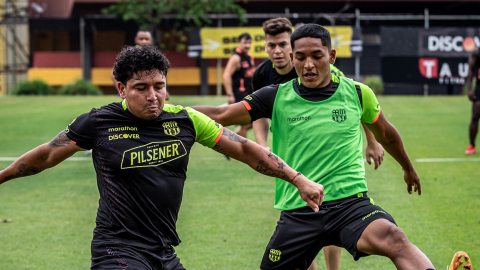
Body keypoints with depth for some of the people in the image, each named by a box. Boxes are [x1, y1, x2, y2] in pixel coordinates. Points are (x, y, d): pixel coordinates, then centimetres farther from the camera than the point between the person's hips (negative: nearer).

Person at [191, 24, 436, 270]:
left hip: (351, 203, -1)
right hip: (297, 211, 2)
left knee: (395, 240, -30)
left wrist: (408, 168, 37)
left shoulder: (357, 93, 5)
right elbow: (220, 116, 0)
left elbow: (386, 134, 23)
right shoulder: (276, 97, 2)